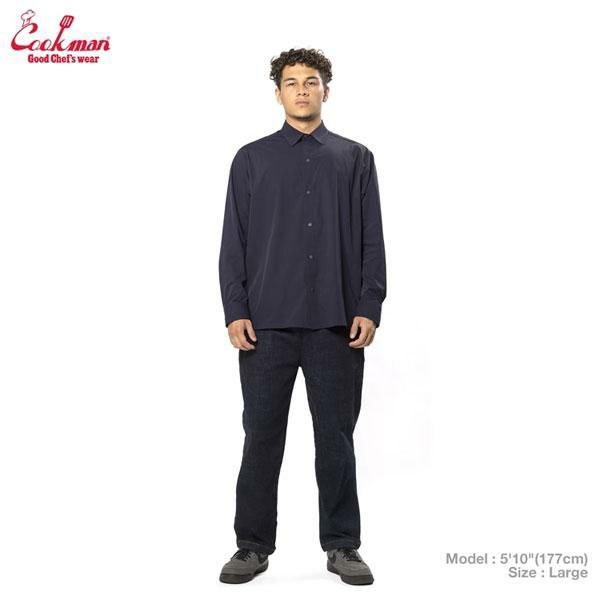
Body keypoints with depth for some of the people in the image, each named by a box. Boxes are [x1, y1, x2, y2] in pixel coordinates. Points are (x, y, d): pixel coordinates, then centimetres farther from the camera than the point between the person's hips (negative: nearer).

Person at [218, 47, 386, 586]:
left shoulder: (355, 158, 9)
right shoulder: (251, 159, 8)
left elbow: (371, 240, 4)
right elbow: (234, 242, 4)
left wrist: (369, 309, -6)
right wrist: (235, 311, -5)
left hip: (336, 323, 0)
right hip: (267, 322, 0)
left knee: (336, 436, 6)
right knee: (261, 436, 5)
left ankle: (342, 546, 19)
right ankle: (253, 546, 18)